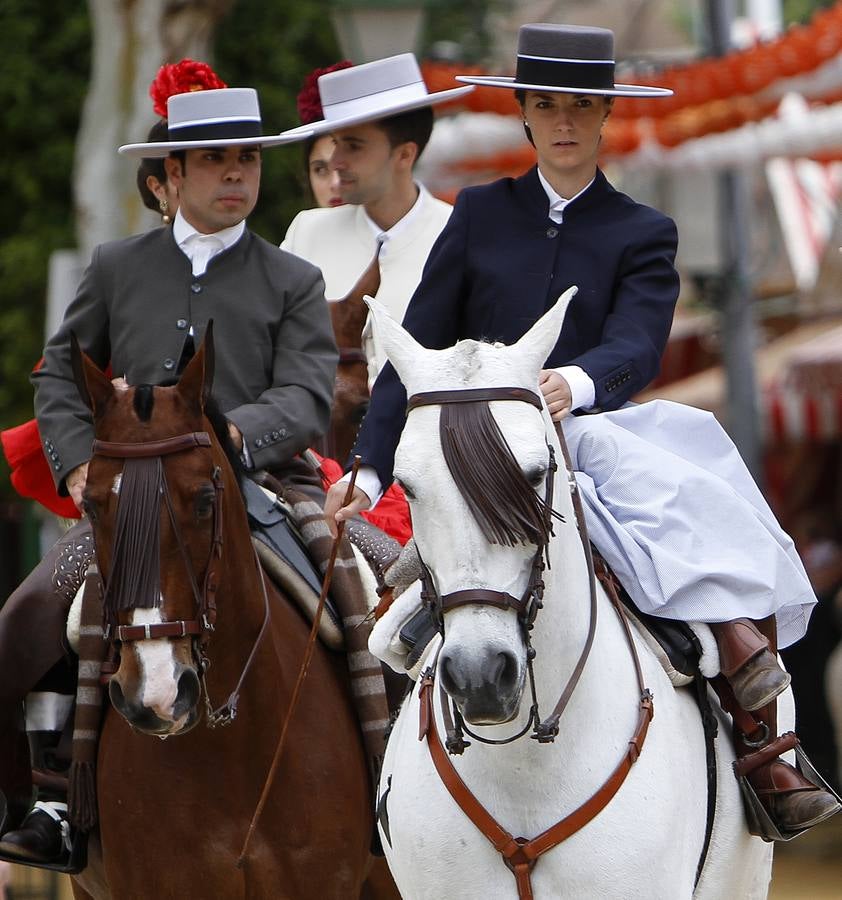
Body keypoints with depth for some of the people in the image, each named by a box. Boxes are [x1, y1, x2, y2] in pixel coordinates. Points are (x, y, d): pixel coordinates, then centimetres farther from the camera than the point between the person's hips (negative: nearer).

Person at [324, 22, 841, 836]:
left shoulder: (642, 236, 12)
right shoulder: (480, 216, 15)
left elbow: (636, 348, -7)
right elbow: (417, 350, 11)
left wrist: (579, 383, -31)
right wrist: (369, 466, 0)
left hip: (591, 441, 1)